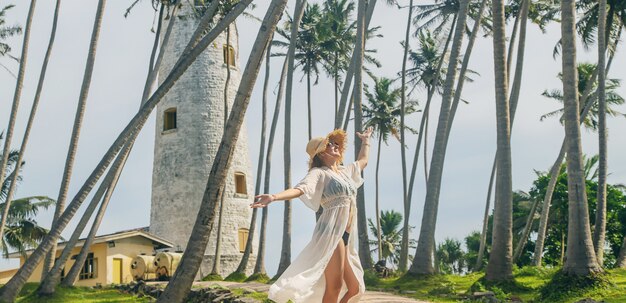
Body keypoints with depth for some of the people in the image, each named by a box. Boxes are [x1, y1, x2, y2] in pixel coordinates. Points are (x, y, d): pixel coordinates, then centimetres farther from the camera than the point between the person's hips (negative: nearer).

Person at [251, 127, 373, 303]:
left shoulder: (345, 171, 23)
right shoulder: (319, 173, 1)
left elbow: (363, 161, 44)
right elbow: (300, 189, -17)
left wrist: (365, 140, 52)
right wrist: (274, 197, -35)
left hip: (347, 236, 8)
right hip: (332, 231, -8)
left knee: (355, 288, 8)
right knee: (334, 286, -19)